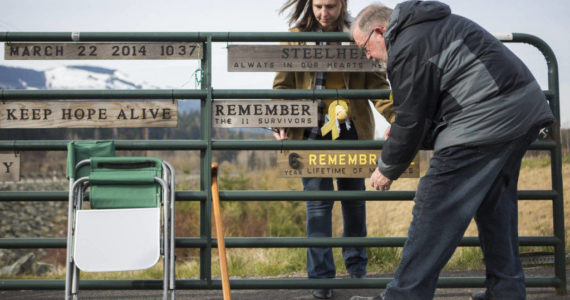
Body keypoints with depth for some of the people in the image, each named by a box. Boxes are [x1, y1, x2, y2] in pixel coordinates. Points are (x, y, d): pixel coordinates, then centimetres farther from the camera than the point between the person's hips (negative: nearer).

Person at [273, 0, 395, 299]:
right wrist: (280, 123, -12)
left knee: (354, 197, 12)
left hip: (351, 129, 1)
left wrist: (397, 118, -13)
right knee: (318, 202, -3)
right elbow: (283, 85, 3)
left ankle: (356, 267, 30)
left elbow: (377, 83, 2)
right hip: (311, 129, -1)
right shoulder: (297, 36, 4)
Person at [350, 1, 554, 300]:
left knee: (434, 210, -6)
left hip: (487, 119, -11)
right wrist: (399, 128, 31)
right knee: (495, 205, 20)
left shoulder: (408, 46, -9)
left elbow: (411, 120, -7)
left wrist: (387, 169, 6)